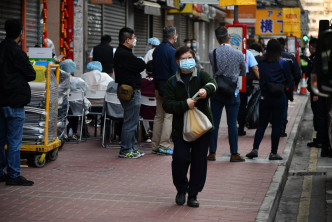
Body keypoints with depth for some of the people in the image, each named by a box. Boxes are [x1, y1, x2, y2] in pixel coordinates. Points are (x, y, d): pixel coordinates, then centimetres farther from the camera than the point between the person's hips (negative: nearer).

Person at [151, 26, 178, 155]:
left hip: (159, 86, 8)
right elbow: (176, 72, -15)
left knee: (159, 116, 11)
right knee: (169, 116, -4)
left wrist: (156, 87, 18)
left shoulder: (157, 50, 11)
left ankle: (155, 146, 14)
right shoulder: (172, 51, -13)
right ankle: (164, 146, -6)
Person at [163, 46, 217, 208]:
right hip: (181, 127, 0)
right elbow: (167, 105, -4)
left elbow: (212, 84, -19)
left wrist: (206, 90, -42)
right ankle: (181, 190, 15)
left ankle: (193, 194, 16)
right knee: (180, 158, -10)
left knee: (199, 161, 2)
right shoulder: (172, 82, 6)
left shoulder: (201, 76, 5)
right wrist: (185, 104, -20)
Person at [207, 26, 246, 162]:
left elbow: (215, 71, 7)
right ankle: (234, 154, 7)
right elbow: (243, 72, 9)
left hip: (217, 92, 1)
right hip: (233, 93, -1)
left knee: (214, 123, 7)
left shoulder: (212, 54, -7)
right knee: (232, 124, 3)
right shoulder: (238, 54, -6)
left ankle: (212, 153, 11)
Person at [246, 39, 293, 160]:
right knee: (276, 125, 4)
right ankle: (273, 153, 7)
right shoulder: (283, 63, -6)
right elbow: (289, 81, 1)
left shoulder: (262, 63, 0)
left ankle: (255, 149, 0)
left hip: (265, 97, 2)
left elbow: (260, 79, 6)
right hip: (279, 98, -2)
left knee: (262, 124, 10)